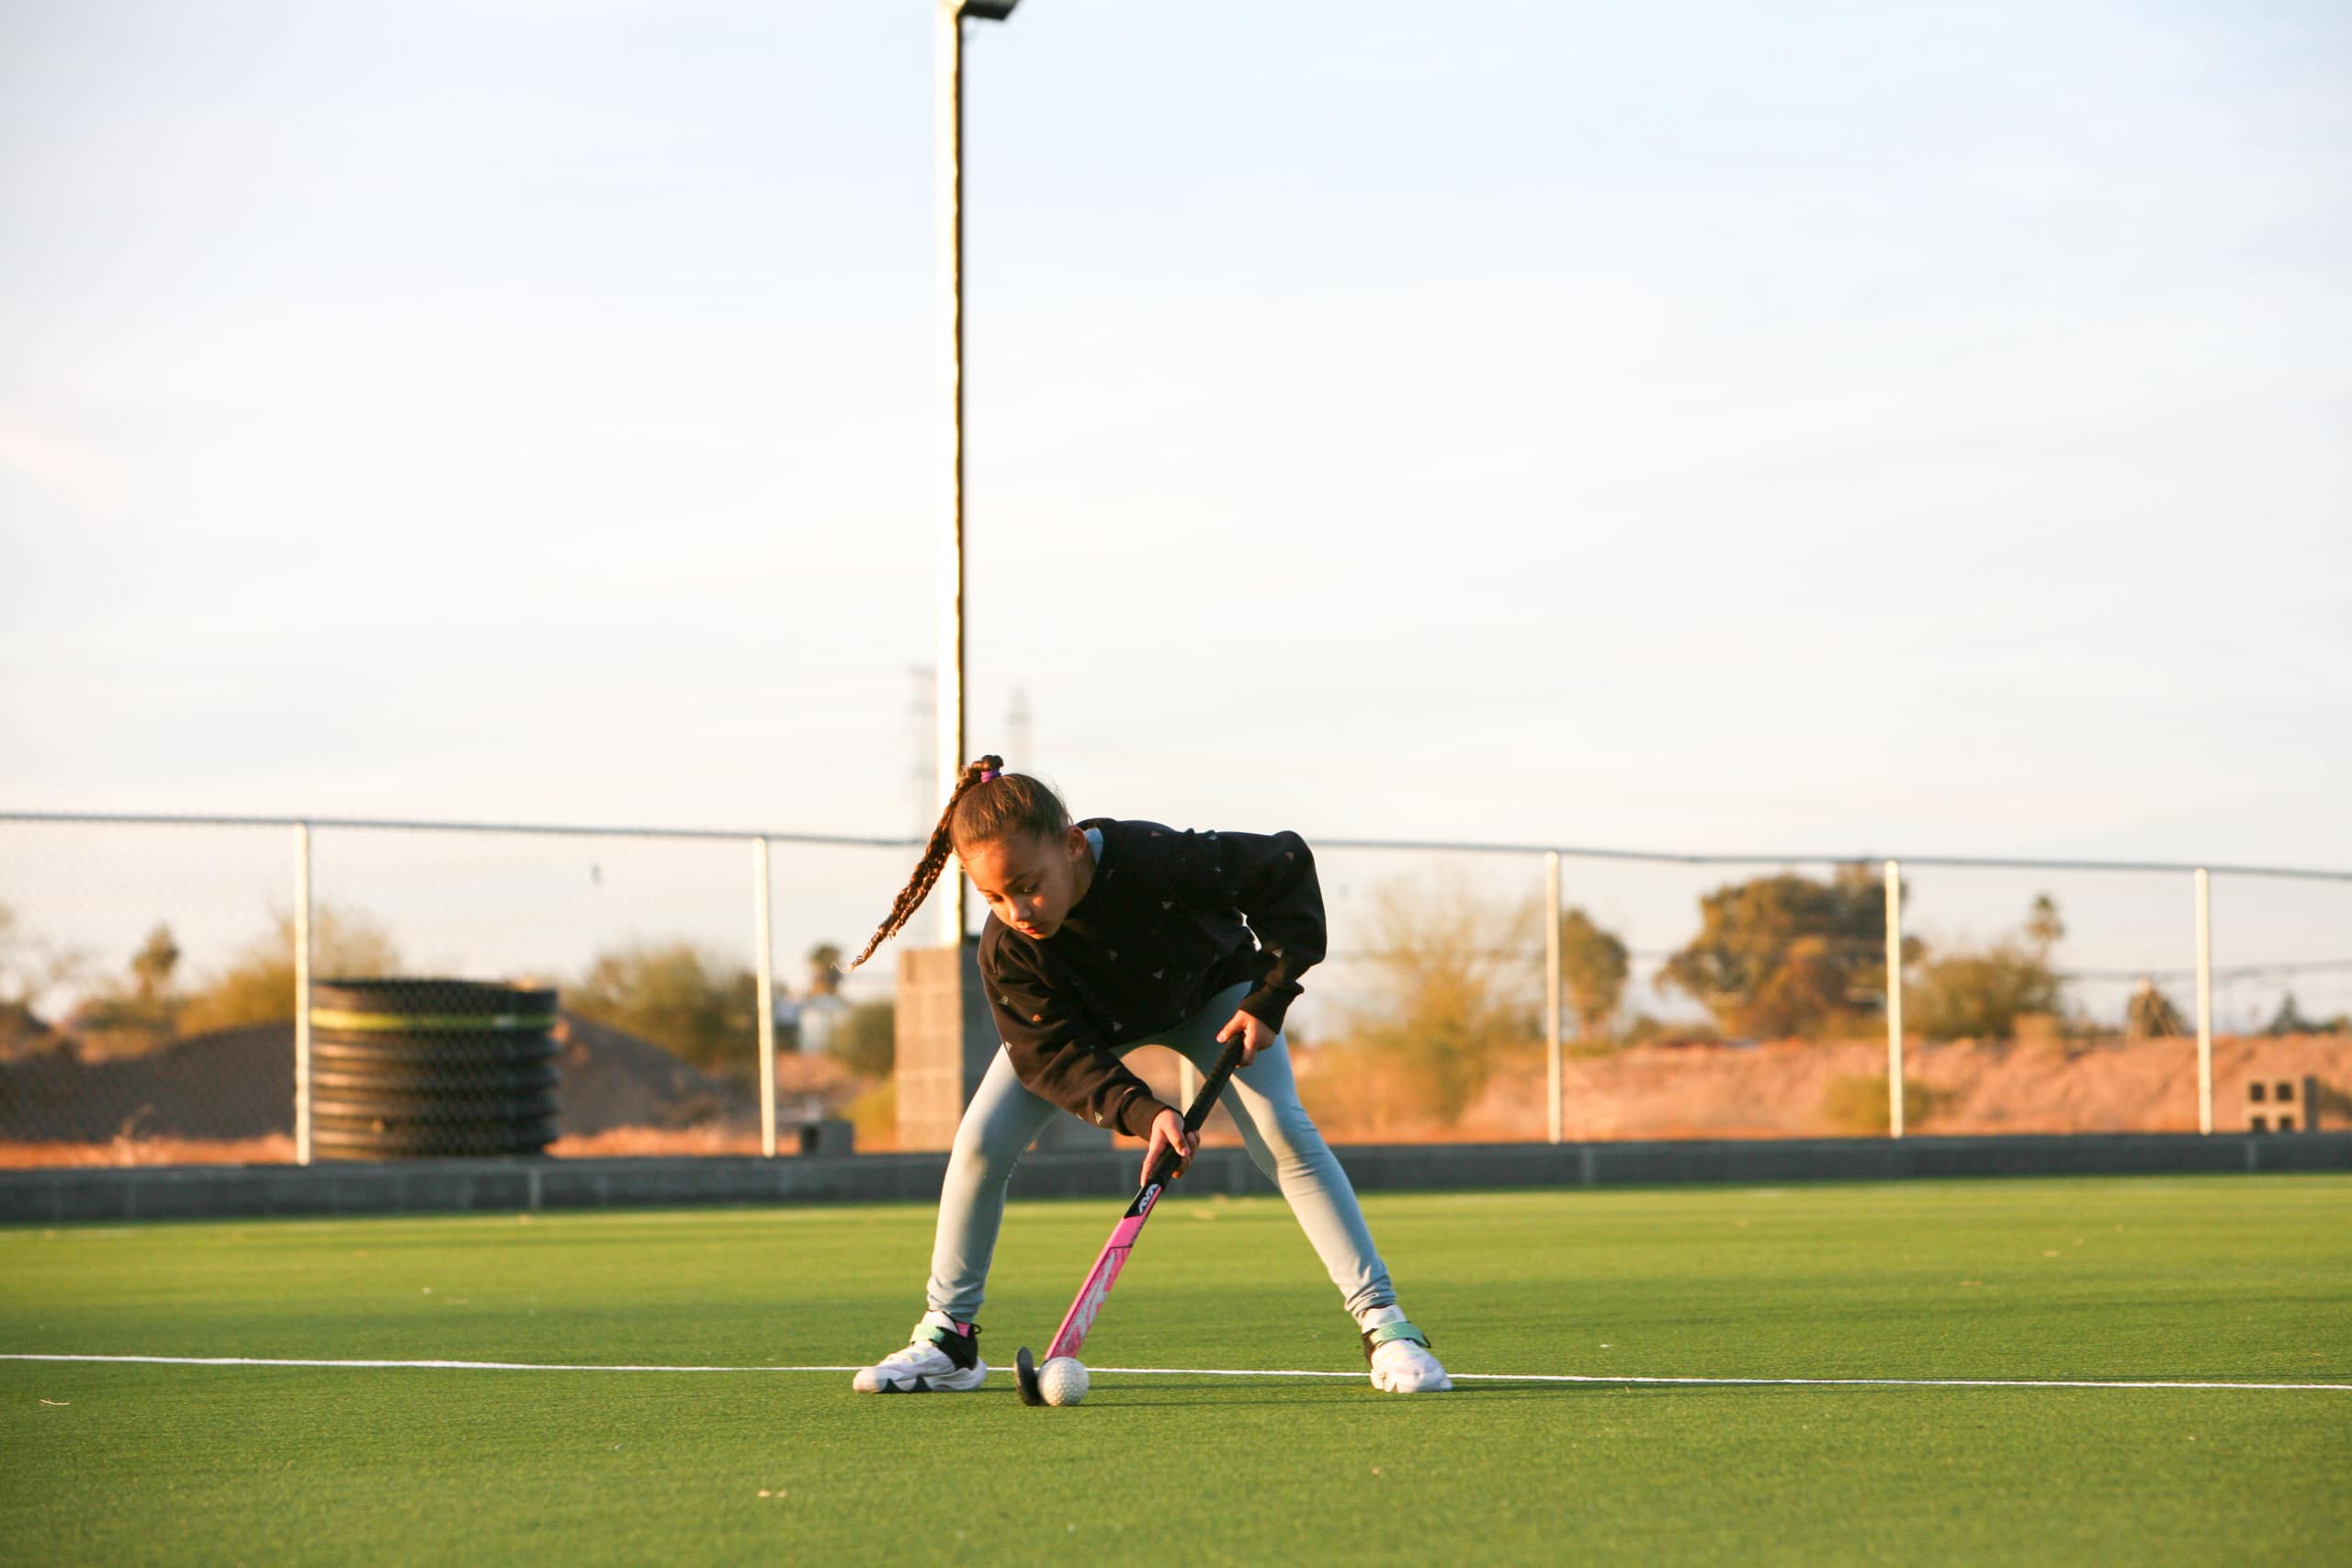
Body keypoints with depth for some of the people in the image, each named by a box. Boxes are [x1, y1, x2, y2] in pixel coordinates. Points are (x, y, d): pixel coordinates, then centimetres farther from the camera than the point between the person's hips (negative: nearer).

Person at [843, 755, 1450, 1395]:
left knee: (1282, 1130, -22)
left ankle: (1383, 1323, -18)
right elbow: (1055, 1055, -28)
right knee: (981, 1142, -13)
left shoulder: (1159, 861, -42)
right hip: (1086, 1023, 2)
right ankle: (948, 1340, 1)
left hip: (1210, 993, -2)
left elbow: (1286, 868, -29)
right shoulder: (1007, 948, -34)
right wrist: (1141, 1113, -44)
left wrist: (1269, 999, -29)